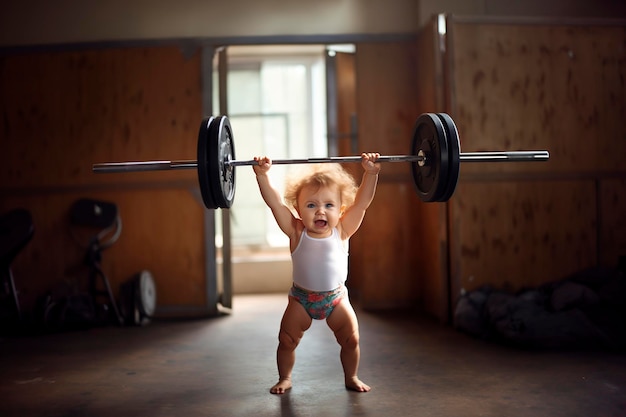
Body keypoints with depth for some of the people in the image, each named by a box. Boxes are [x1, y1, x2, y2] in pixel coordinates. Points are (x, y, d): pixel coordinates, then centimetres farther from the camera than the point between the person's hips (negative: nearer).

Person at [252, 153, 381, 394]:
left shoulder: (342, 232, -13)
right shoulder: (296, 233, -15)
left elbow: (362, 202, -19)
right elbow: (274, 202, -23)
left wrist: (370, 173, -29)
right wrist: (262, 175, -34)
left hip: (336, 297, 1)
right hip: (301, 299, 0)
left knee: (351, 340, 2)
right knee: (286, 340, 2)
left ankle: (351, 377, 27)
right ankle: (284, 378, 26)